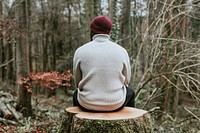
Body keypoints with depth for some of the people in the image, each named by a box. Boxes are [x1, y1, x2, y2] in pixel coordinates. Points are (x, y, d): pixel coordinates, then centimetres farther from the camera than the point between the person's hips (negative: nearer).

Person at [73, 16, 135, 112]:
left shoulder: (80, 51, -6)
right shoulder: (121, 51, -5)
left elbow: (77, 81, 4)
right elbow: (126, 81, 5)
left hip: (87, 104, 0)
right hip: (115, 103, 0)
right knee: (130, 93, 33)